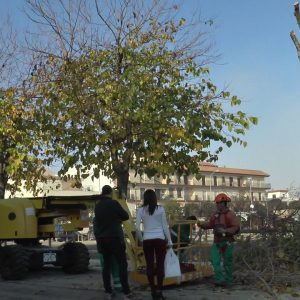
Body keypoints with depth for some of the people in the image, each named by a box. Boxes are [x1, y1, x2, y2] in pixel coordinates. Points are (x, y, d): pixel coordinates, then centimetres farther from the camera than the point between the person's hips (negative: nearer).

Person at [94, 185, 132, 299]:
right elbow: (126, 216, -4)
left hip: (102, 238, 6)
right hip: (115, 237, -6)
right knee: (122, 264, -2)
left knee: (107, 264, 11)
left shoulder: (97, 205, 8)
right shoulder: (113, 203, -10)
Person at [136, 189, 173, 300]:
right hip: (160, 239, -1)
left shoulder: (140, 210, 0)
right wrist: (169, 241, 8)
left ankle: (153, 290, 11)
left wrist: (141, 239, 9)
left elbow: (137, 228, -5)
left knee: (149, 265, 8)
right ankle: (159, 290, 4)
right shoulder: (160, 209, -1)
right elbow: (165, 226, 1)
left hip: (147, 240, 1)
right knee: (160, 265, 4)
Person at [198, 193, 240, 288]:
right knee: (215, 260, -4)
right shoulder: (216, 214, 9)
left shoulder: (230, 214, -10)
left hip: (227, 242, -6)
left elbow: (236, 228, -15)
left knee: (227, 262, 5)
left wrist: (225, 231, -26)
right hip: (217, 241, 6)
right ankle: (220, 279, 1)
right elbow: (210, 224, 15)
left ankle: (228, 281, 17)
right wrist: (202, 224, -2)